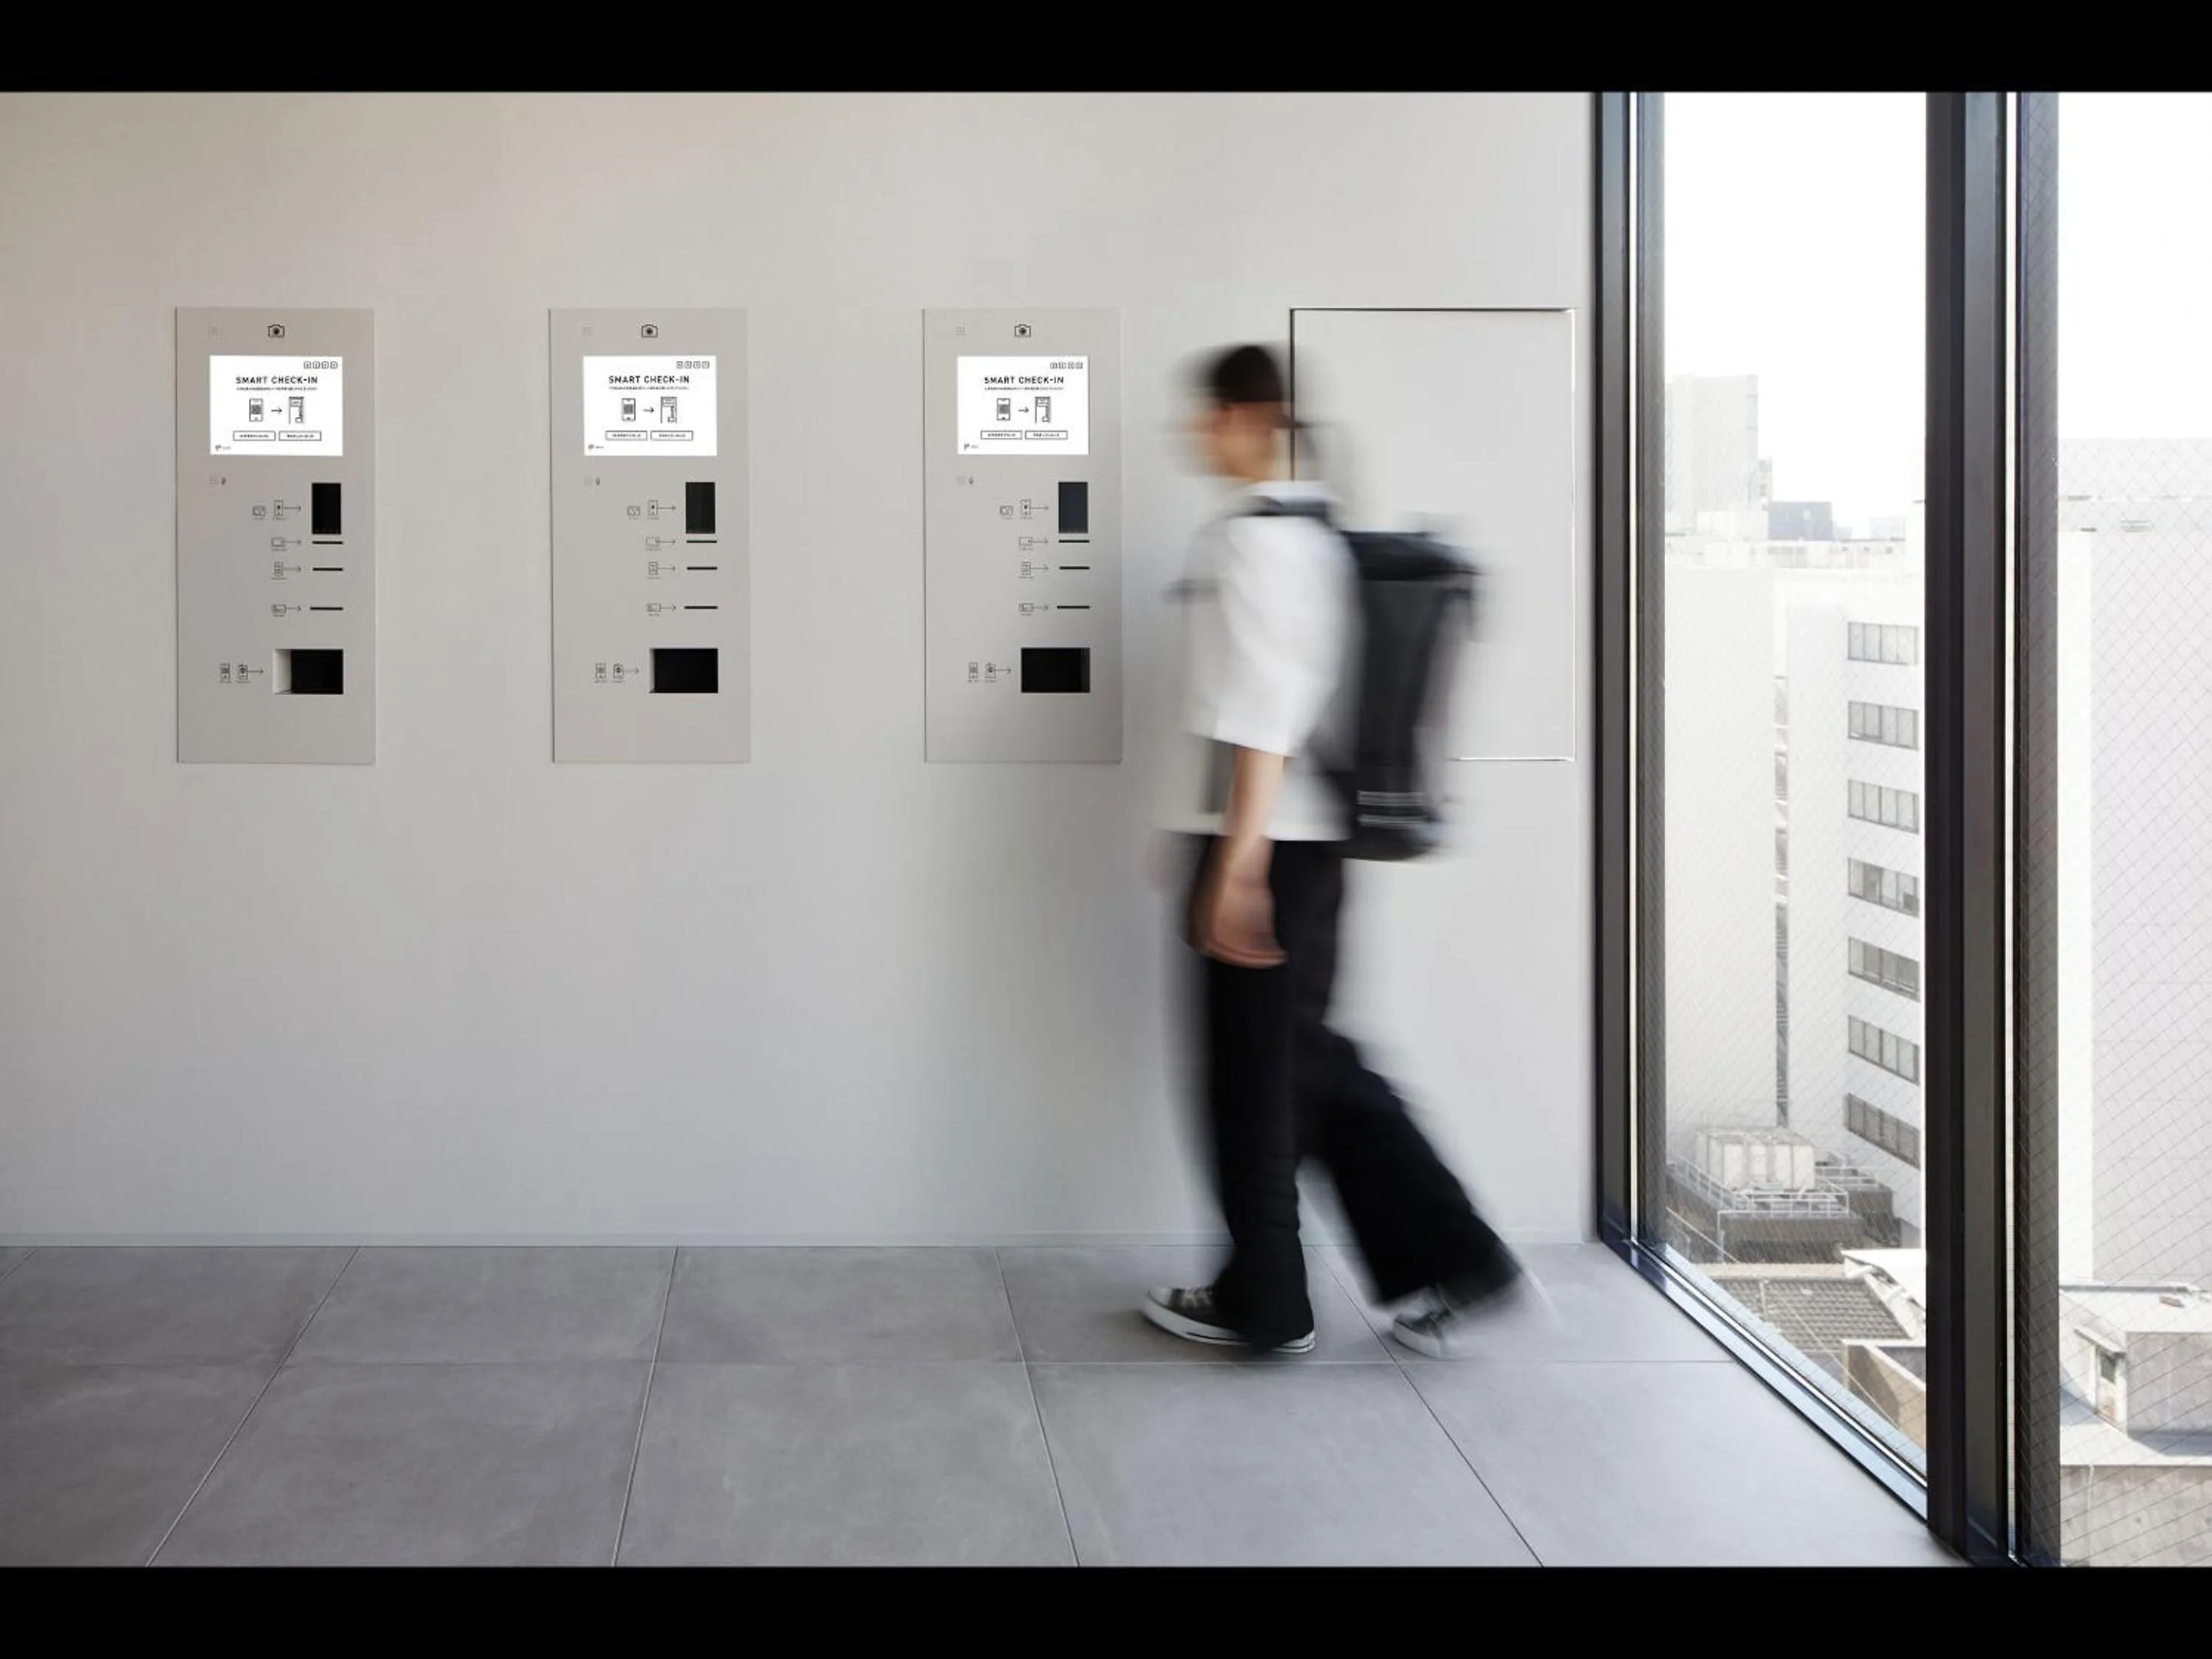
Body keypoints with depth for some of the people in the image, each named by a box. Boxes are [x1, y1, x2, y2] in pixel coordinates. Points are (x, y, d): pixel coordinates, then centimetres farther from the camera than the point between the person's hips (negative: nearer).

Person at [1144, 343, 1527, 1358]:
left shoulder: (1254, 535, -14)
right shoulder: (1316, 533, 14)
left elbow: (1264, 712, -21)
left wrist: (1236, 867, -21)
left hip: (1264, 842, -9)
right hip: (1312, 840, 9)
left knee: (1253, 1074, 3)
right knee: (1310, 1064, 14)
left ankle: (1263, 1302, 15)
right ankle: (1449, 1258, 13)